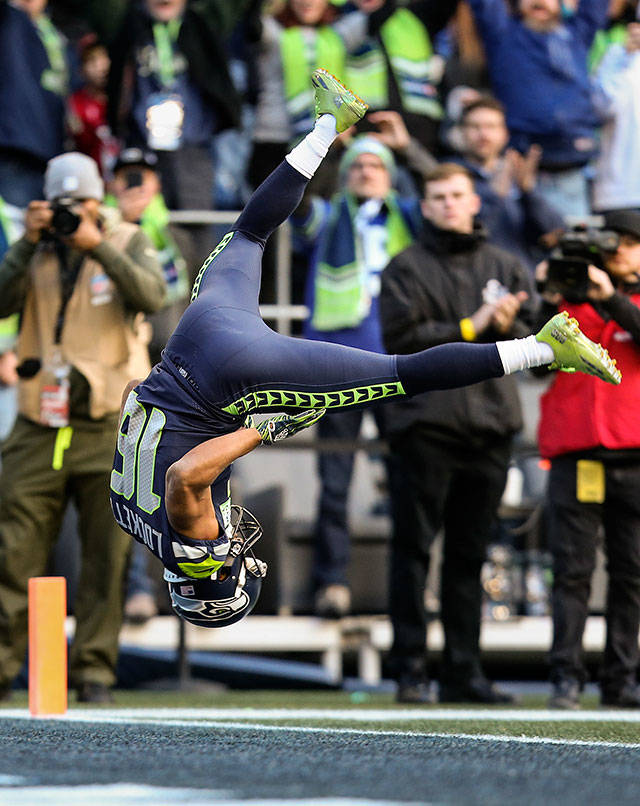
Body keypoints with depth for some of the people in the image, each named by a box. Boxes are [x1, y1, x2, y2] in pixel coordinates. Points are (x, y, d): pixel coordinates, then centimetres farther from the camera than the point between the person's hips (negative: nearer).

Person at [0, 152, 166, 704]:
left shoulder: (127, 241, 5)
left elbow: (152, 296, -14)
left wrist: (98, 246, -20)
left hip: (106, 427, -1)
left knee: (106, 558, 0)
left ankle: (95, 671, 6)